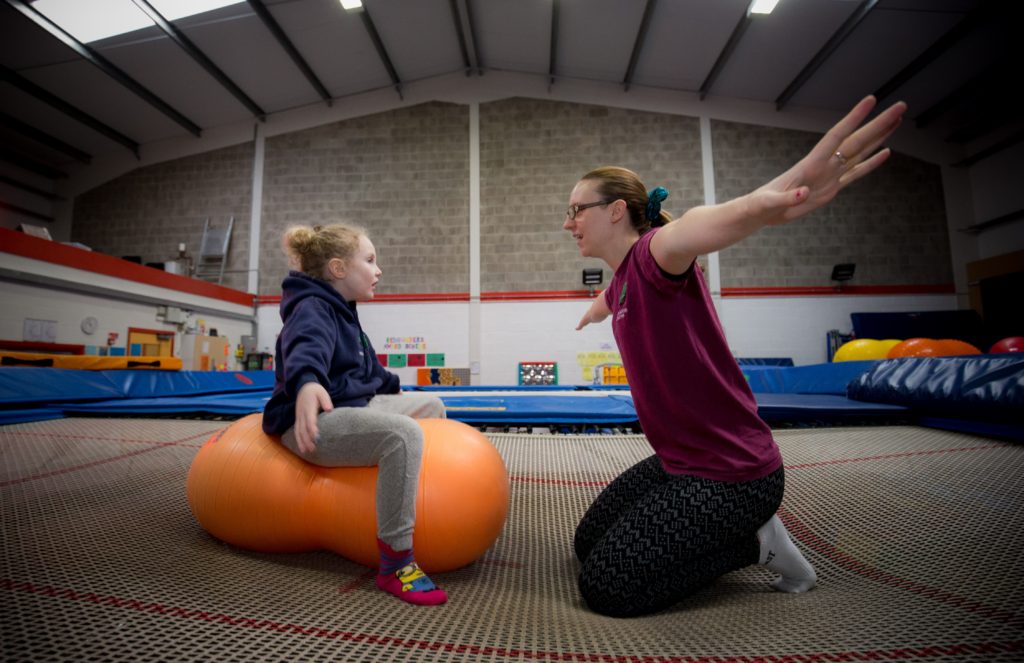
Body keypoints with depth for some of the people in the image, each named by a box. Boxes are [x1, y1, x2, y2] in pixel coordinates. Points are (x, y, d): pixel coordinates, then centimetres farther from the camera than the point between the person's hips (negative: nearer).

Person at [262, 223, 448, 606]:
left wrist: (392, 386, 43)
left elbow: (367, 363, 31)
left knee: (430, 405, 16)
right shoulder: (312, 308, -16)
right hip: (316, 417, -10)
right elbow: (306, 348, -41)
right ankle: (395, 563, -24)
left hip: (354, 406, 11)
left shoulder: (342, 311, 15)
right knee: (404, 433, -34)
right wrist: (306, 383, -63)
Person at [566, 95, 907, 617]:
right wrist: (592, 314, 58)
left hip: (731, 473, -9)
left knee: (604, 587, -6)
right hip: (680, 462, 9)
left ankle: (754, 542, 7)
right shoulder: (620, 282, 7)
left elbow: (688, 231, -47)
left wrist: (756, 207, -70)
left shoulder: (651, 254, -20)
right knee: (587, 544, 18)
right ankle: (735, 533, 23)